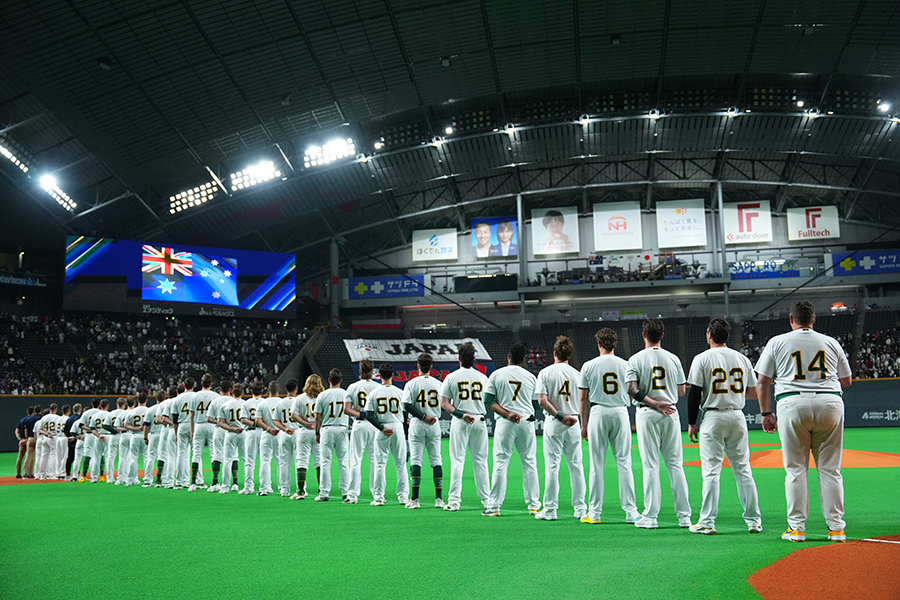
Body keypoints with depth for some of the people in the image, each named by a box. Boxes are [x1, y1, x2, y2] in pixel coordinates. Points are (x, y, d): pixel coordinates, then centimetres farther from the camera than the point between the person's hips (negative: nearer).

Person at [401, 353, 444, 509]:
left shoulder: (411, 384, -4)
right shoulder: (439, 384, 4)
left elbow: (407, 405, -14)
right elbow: (443, 405, 9)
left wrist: (423, 417, -12)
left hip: (417, 425, -2)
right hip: (434, 425, 2)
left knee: (415, 460, 0)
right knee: (436, 460, 6)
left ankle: (414, 499, -4)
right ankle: (439, 499, 5)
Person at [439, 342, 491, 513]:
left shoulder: (451, 377, -1)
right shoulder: (483, 377, 6)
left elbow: (444, 403, -6)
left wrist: (461, 414, -11)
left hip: (459, 422, -2)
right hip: (480, 421, 2)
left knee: (457, 460, -1)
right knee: (481, 461, 9)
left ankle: (454, 501, -2)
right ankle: (487, 500, 12)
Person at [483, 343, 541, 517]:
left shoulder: (496, 375, 2)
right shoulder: (531, 377, 7)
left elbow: (489, 401, -4)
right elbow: (537, 403, 11)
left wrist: (508, 415, -10)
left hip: (505, 424, -2)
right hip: (527, 421, 2)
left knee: (500, 463, 0)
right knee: (530, 463, 9)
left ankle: (494, 506, 0)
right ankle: (534, 505, 12)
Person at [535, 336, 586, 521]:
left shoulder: (545, 372, -3)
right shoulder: (577, 374, 4)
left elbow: (542, 400, -13)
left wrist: (560, 416, -11)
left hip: (553, 423, -2)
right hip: (574, 423, 3)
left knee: (552, 466, 0)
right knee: (576, 466, 8)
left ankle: (550, 509, 2)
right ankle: (580, 509, 11)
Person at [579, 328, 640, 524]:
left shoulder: (589, 365, 1)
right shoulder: (625, 365, 4)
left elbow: (583, 398, 2)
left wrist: (584, 424, 9)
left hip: (598, 413, -1)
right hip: (621, 413, 1)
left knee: (597, 464, 3)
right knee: (624, 462, 4)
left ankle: (594, 512, 6)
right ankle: (630, 511, 4)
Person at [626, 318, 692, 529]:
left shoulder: (636, 359, -4)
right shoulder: (673, 359, 5)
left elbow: (631, 390, -15)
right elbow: (681, 391, 8)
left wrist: (655, 404, -13)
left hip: (647, 414, -2)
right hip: (671, 413, 3)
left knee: (650, 465, 0)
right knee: (675, 464, 8)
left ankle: (650, 516, 2)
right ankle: (684, 516, 8)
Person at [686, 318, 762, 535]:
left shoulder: (702, 359, -5)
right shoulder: (742, 358, 8)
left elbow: (695, 394, -8)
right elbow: (753, 393, 11)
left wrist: (691, 423, -1)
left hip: (713, 417, -4)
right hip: (738, 417, 4)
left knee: (711, 471, -3)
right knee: (743, 470, 10)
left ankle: (707, 522, -1)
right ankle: (754, 521, 12)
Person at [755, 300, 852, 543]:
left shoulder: (777, 342, 8)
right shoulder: (831, 342, 14)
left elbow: (762, 382, 5)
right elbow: (846, 381, 18)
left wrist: (766, 414, 10)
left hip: (793, 404, -2)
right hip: (830, 403, 2)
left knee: (796, 469, 4)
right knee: (830, 468, 8)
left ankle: (796, 527, 5)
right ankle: (836, 527, 10)